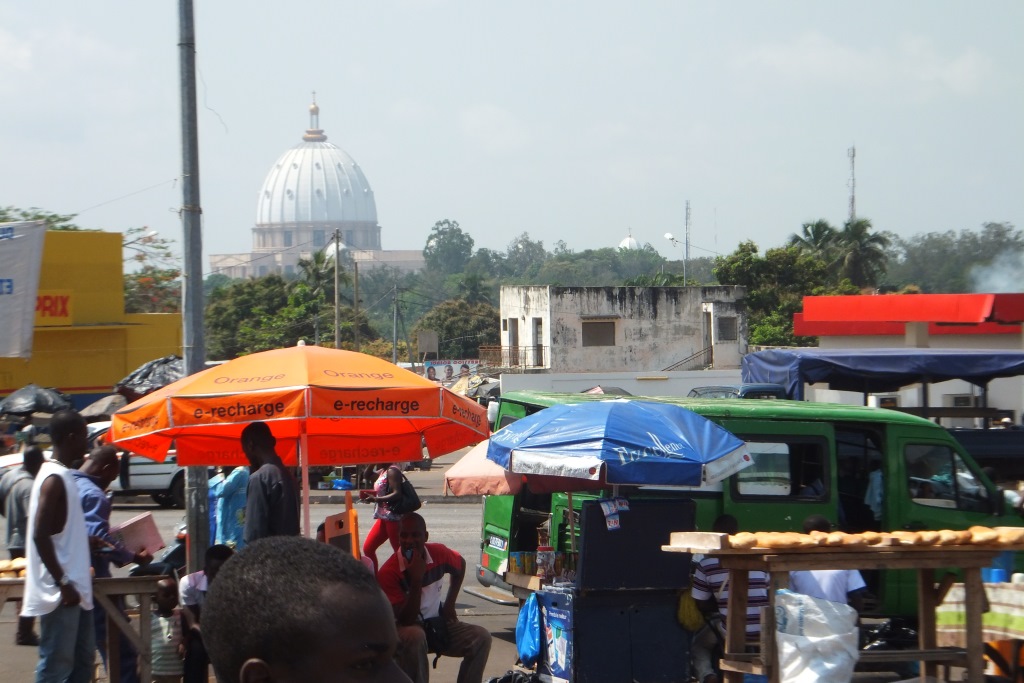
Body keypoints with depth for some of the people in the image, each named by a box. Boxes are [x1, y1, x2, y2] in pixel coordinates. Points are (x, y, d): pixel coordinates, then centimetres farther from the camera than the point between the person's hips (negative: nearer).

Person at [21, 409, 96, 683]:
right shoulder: (54, 480, -16)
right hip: (59, 594, -10)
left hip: (73, 590, 10)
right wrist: (62, 583, -22)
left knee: (83, 658, 15)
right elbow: (40, 535, -22)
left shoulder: (63, 476, 14)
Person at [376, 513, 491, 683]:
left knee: (481, 637, -16)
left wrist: (449, 604, 11)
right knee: (415, 636, -40)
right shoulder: (389, 572, -23)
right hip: (405, 629, -5)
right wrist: (416, 580, -34)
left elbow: (460, 566, 18)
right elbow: (406, 620, -25)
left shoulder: (439, 554, -9)